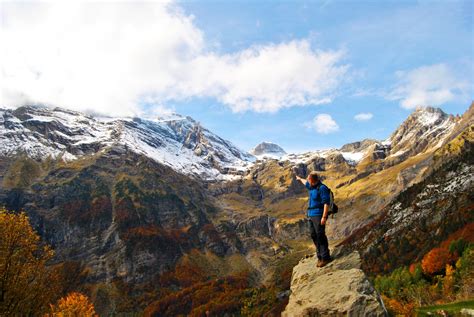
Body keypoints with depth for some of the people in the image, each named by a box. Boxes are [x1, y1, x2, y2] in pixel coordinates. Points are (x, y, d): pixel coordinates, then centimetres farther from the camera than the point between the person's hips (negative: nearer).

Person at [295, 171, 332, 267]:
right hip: (310, 215, 9)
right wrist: (300, 179, 56)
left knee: (320, 235, -10)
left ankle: (325, 257, -5)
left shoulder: (322, 188, -13)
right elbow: (306, 183, 38)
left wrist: (324, 217, -21)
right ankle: (320, 257, 11)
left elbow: (326, 203, -17)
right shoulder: (312, 187, 14)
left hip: (318, 215, -9)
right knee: (314, 236, 6)